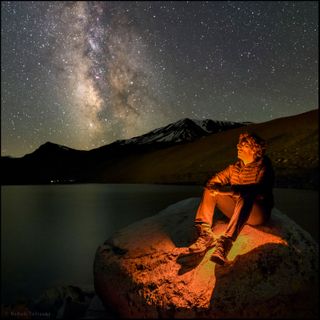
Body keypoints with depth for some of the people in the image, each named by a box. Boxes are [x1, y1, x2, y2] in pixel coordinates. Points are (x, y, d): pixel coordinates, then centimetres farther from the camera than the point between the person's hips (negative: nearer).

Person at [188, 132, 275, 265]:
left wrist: (228, 189, -38)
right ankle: (205, 234, -21)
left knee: (245, 197, -38)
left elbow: (257, 190, -28)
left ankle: (225, 243, -49)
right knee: (209, 190, -8)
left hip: (258, 213, -6)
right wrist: (214, 187, -18)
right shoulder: (235, 167, 7)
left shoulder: (263, 168, -10)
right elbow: (214, 180, 8)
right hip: (237, 213, 6)